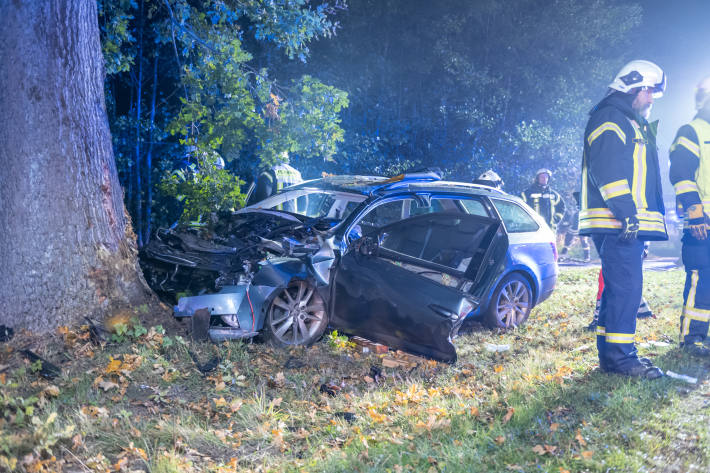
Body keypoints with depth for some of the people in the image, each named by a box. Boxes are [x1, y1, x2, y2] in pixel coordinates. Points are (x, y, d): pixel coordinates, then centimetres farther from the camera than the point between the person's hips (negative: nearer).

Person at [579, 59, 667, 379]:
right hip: (617, 223, -11)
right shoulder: (610, 120, -6)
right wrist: (626, 212, -25)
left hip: (631, 224, 11)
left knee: (619, 288, 11)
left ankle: (610, 353, 17)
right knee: (627, 287, -12)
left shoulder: (634, 125, 28)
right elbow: (607, 170, -19)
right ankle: (619, 355, -9)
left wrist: (638, 219, 24)